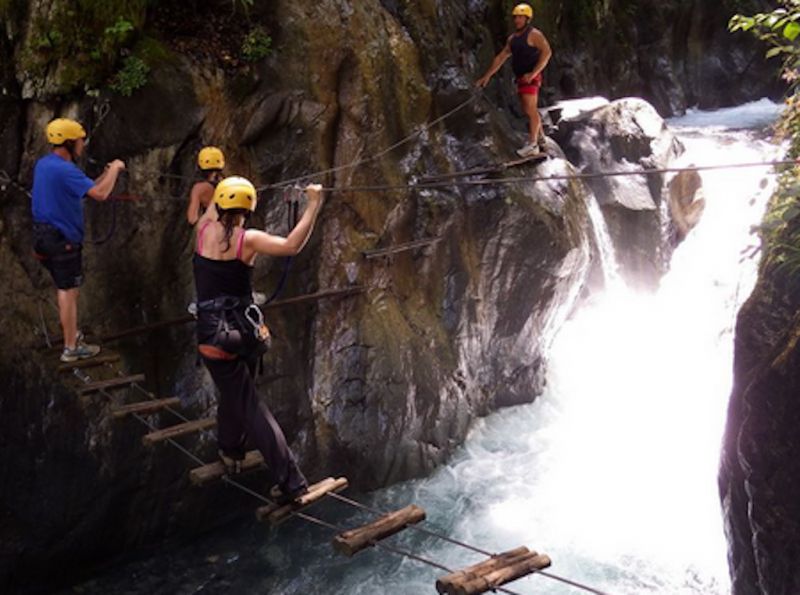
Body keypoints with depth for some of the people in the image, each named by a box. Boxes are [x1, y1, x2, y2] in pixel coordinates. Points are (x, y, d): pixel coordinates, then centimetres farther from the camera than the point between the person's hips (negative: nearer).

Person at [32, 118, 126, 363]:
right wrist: (115, 169, -15)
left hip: (45, 233, 10)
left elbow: (83, 190, 16)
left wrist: (106, 174, 11)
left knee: (64, 289, 21)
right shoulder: (64, 170, -22)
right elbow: (100, 194, -30)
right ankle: (71, 348, 6)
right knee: (68, 291, -1)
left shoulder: (43, 164, 9)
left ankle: (71, 334, 34)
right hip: (62, 238, -10)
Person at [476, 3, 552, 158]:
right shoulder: (512, 38, 16)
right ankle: (541, 140, 25)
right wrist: (487, 76, 14)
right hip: (521, 78, 8)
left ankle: (532, 145, -13)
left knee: (530, 110, -13)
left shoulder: (534, 34, -8)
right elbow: (501, 57, 19)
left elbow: (547, 52, -19)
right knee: (529, 111, 14)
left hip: (531, 78, -8)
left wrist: (533, 73, -26)